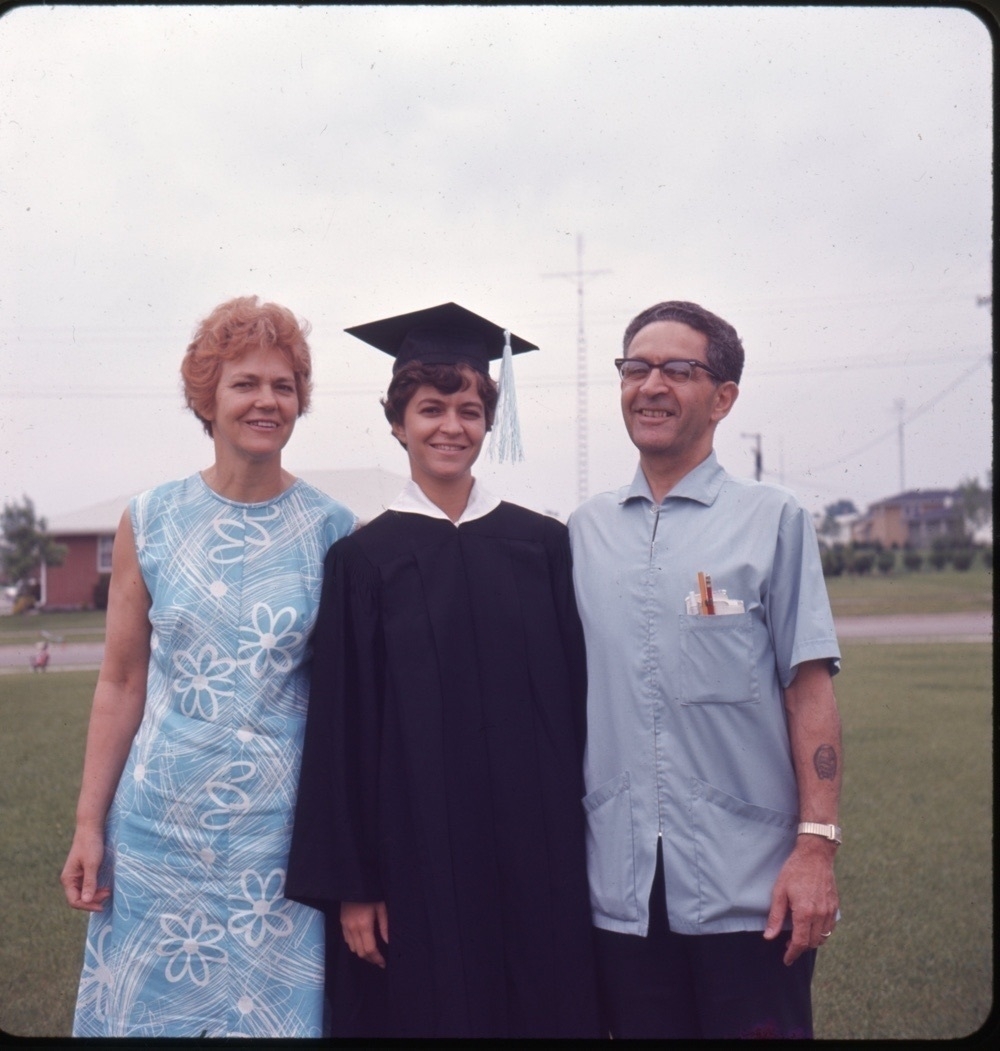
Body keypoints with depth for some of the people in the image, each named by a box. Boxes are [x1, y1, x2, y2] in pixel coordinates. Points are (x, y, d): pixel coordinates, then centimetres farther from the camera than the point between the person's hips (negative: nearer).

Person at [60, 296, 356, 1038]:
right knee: (155, 1006, 11)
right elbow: (121, 682, 3)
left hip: (280, 830, -1)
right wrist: (90, 823, 0)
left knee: (273, 1008, 8)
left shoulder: (334, 531, -3)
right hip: (161, 823, 1)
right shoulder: (151, 522, 0)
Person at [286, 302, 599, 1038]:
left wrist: (582, 839, 2)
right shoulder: (363, 560, 0)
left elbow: (578, 697, 6)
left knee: (545, 1008, 8)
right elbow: (340, 728, -2)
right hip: (416, 856, -1)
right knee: (423, 1009, 5)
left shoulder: (541, 545, 4)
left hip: (536, 854, 2)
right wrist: (349, 884, -5)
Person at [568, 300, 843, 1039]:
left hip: (749, 889, -3)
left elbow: (809, 689, -4)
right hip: (619, 886, 3)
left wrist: (817, 846, -11)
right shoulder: (586, 531, 9)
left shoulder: (772, 520, 0)